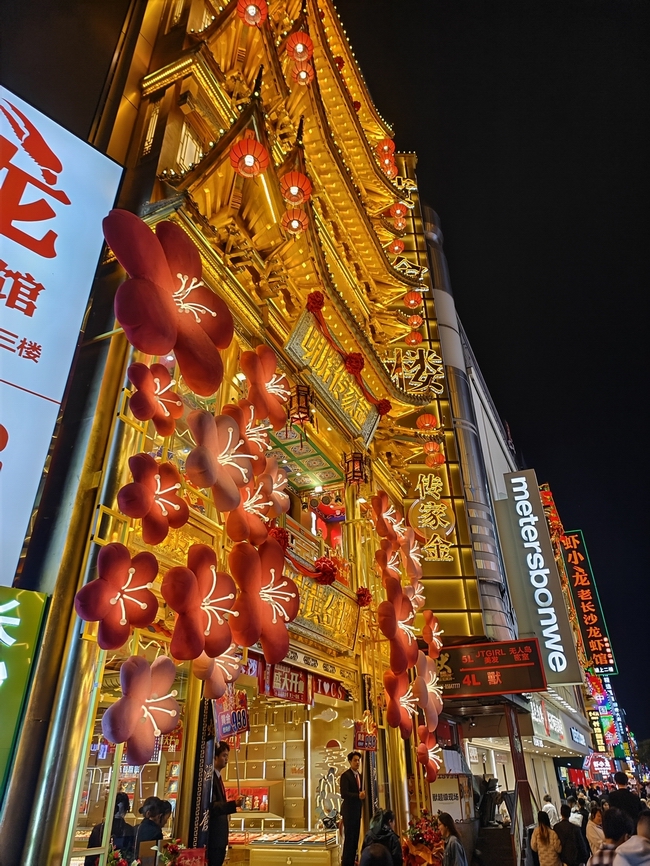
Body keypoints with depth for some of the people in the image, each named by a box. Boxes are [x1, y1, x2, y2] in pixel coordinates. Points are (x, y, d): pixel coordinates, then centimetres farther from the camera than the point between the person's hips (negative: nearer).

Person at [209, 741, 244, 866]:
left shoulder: (218, 777, 14)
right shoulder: (209, 776, -17)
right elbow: (211, 806, -25)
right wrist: (234, 804, -35)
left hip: (219, 837, 10)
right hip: (213, 837, -10)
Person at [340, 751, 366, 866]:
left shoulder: (360, 776, 14)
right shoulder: (345, 775, -12)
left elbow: (360, 791, 16)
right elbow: (343, 794, -21)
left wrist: (363, 795, -5)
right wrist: (358, 795, -26)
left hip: (358, 810, 7)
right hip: (349, 810, -7)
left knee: (355, 837, 9)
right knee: (349, 837, -5)